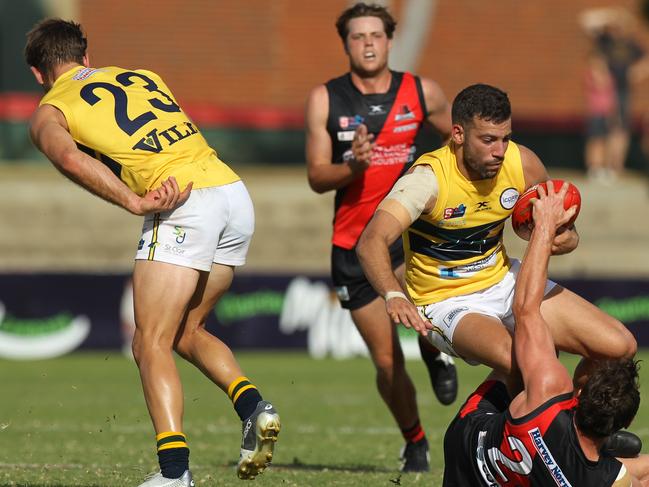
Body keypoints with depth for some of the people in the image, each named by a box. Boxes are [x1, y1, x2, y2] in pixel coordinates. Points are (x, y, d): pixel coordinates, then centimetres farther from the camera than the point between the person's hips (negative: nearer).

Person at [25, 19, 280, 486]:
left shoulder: (49, 113, 10)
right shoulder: (144, 75, 29)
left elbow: (70, 158, -11)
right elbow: (188, 138, 20)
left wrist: (135, 202, -16)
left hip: (184, 206, -6)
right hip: (235, 192, 6)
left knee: (151, 344, -2)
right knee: (187, 332, 21)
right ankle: (254, 407, 2)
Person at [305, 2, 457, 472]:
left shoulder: (421, 93, 0)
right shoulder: (325, 99, -2)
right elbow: (317, 177, -4)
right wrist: (354, 167, -23)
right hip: (353, 241, 1)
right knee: (387, 363, 1)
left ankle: (435, 353, 6)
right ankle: (415, 443, 25)